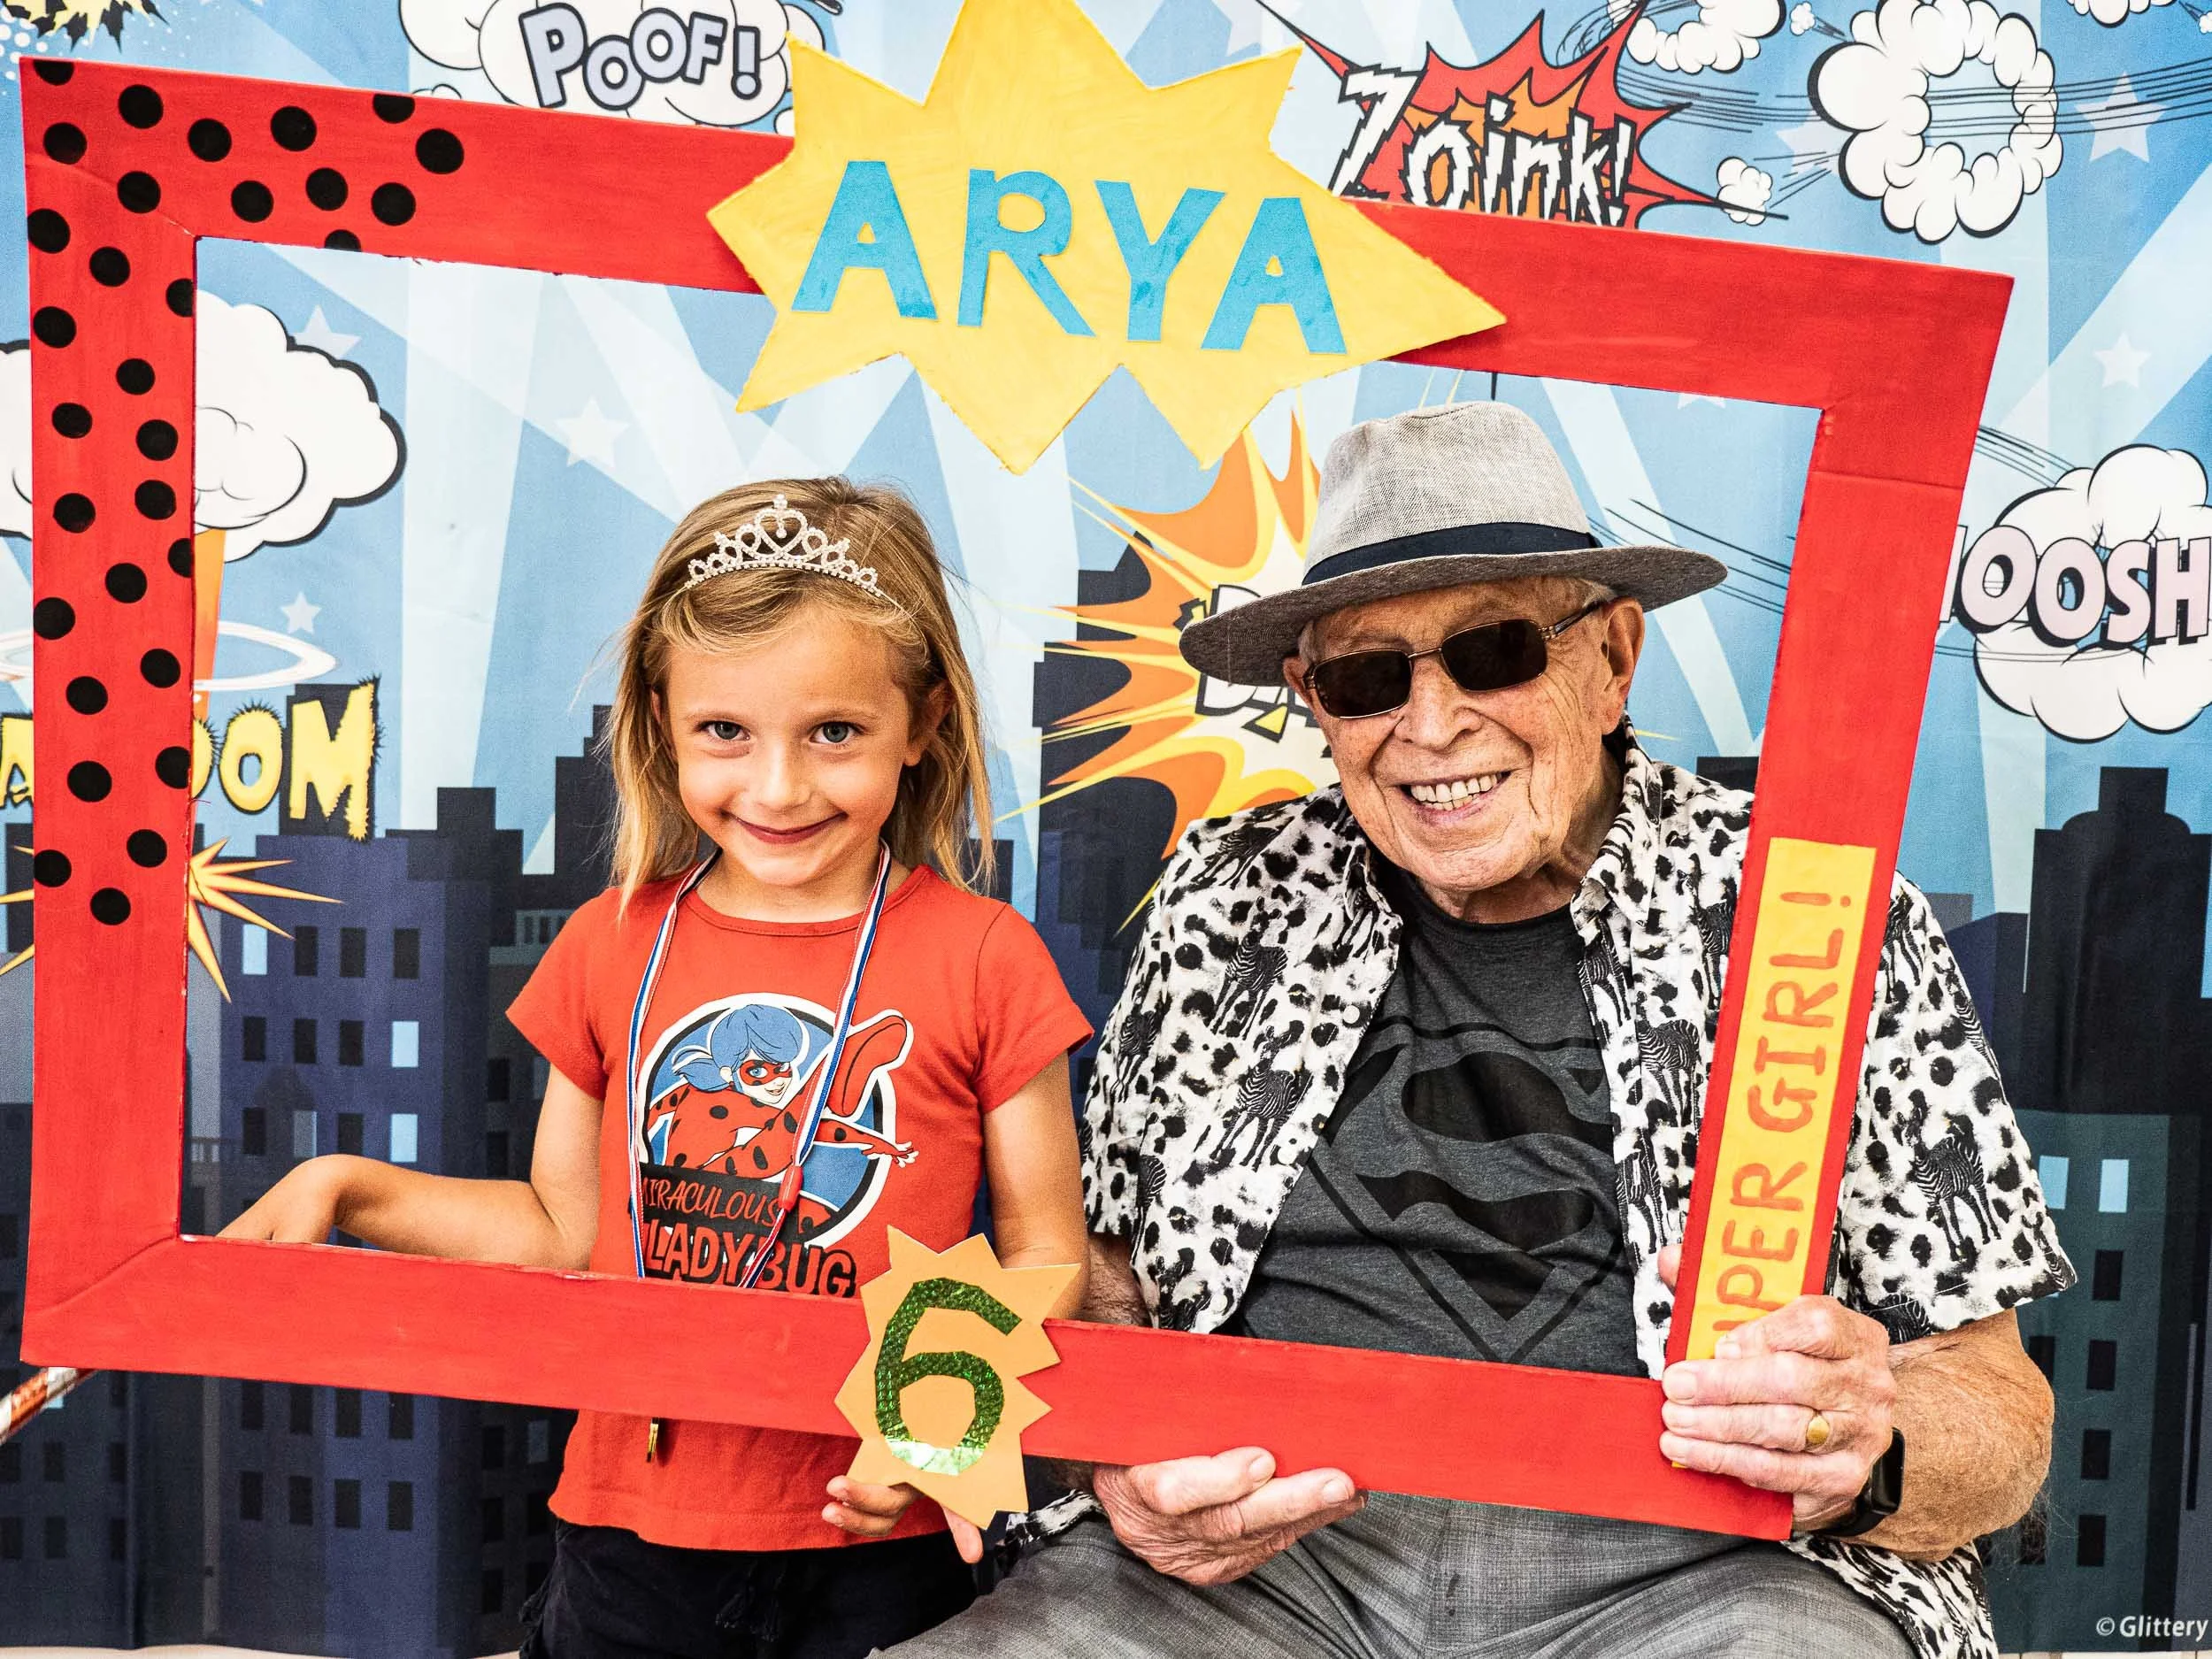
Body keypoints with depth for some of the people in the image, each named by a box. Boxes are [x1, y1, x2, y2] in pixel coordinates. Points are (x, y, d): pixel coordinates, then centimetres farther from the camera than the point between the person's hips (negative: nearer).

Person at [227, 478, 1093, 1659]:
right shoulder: (611, 946, 1)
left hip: (878, 1540, -2)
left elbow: (1046, 1253, -4)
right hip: (632, 1530, 3)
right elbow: (567, 1230, 10)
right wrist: (349, 1187, 2)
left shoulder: (984, 960, -9)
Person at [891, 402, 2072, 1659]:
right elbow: (1106, 1284, 15)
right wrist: (1122, 1460, -7)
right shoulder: (1233, 900, 10)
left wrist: (1864, 1455, -18)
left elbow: (1993, 1404, 5)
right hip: (1271, 1548, 3)